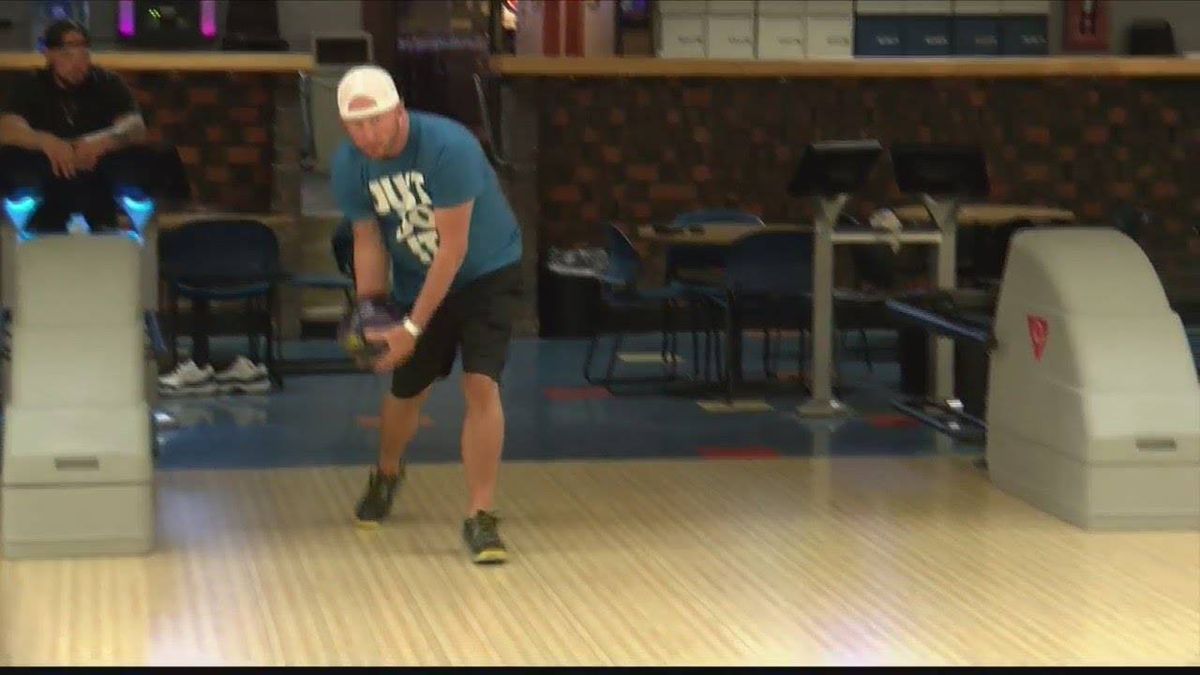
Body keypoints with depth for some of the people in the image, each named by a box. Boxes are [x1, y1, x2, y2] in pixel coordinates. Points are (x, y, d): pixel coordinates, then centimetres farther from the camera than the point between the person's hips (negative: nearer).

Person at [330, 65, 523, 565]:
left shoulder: (448, 147, -32)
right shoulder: (348, 166, -15)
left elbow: (453, 247, -29)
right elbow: (368, 240, -2)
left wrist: (414, 326, -29)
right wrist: (368, 305, -16)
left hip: (486, 273, -4)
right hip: (417, 279, 4)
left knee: (481, 384, -19)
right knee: (406, 392, 13)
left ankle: (480, 517, -11)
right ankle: (386, 474, 45)